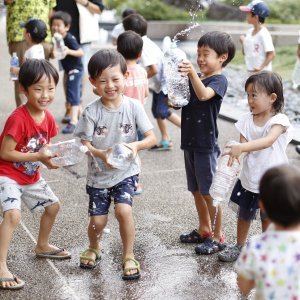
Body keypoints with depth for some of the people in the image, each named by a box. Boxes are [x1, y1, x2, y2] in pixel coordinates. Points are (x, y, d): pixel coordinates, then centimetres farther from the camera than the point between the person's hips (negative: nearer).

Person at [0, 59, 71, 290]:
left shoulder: (48, 118, -4)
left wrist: (50, 156, -13)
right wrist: (39, 157, -27)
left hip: (31, 176, 8)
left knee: (53, 205, 19)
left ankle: (42, 246, 43)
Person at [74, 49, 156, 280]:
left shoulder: (133, 106, -11)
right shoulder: (92, 111, -12)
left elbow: (151, 137, -10)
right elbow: (84, 144, -9)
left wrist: (135, 145, -30)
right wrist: (102, 154, -28)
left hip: (126, 171, -1)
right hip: (98, 173, 1)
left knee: (123, 209, -21)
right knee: (97, 220, 2)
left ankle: (129, 256, 3)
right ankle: (94, 248, 38)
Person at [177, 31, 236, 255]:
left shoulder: (219, 80, -12)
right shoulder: (197, 78, 11)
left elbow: (203, 95, -32)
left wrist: (192, 73, -45)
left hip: (206, 144, -8)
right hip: (190, 141, 8)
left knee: (209, 192, 0)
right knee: (197, 190, 17)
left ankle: (218, 237, 12)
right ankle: (204, 230, 32)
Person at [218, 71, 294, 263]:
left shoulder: (279, 120, -18)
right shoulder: (247, 120, -3)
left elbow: (268, 141, -36)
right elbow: (243, 144, -8)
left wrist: (242, 147, -50)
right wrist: (235, 153, -32)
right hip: (249, 178, 4)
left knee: (268, 218, 12)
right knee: (244, 215, 21)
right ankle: (239, 247, 41)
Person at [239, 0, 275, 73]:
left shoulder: (264, 34, -17)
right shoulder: (249, 32, 7)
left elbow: (272, 54, -18)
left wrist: (260, 68, -23)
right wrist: (243, 43, -1)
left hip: (263, 73, -8)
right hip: (250, 72, 9)